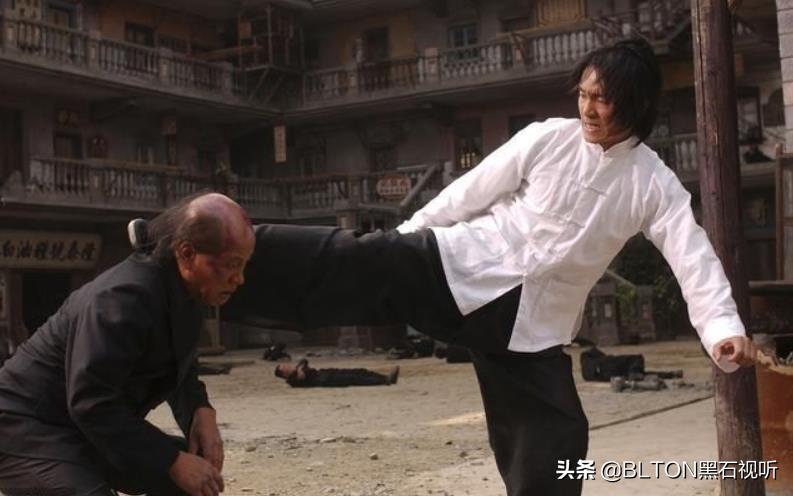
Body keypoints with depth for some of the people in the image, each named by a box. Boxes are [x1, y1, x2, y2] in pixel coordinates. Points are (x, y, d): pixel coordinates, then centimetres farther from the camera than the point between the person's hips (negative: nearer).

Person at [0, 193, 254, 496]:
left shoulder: (183, 289, -1)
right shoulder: (125, 298, -29)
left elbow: (177, 368, 13)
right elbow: (90, 405, -32)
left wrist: (201, 412, -9)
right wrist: (174, 462, -29)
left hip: (99, 427, 10)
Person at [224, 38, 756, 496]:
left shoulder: (655, 184, -2)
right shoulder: (549, 137, -3)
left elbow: (694, 254, -12)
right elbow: (472, 191, 2)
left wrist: (723, 326, -29)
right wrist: (404, 235, 8)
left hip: (532, 325, 1)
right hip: (462, 269, -1)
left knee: (552, 451, 1)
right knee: (350, 261, -20)